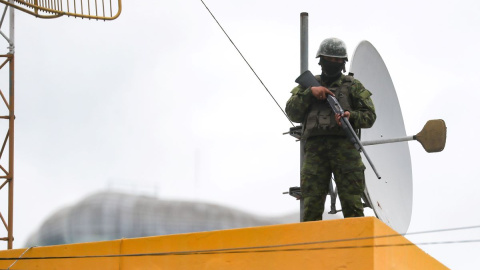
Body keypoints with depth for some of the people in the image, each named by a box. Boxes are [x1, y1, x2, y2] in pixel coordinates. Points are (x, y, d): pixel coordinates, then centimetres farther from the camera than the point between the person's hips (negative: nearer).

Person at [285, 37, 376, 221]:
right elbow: (293, 113, 10)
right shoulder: (307, 85, 22)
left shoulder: (353, 86, 17)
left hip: (344, 146, -1)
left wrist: (351, 116, -10)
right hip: (315, 149, 1)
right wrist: (310, 93, -4)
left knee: (352, 205, -8)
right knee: (311, 205, -5)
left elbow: (370, 116, 11)